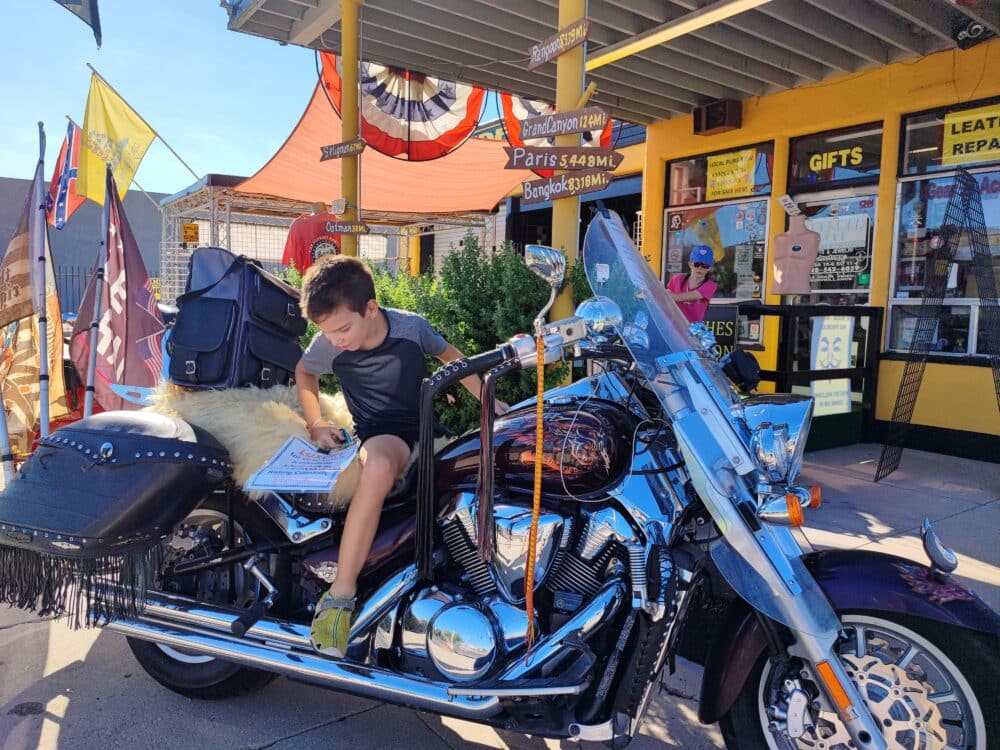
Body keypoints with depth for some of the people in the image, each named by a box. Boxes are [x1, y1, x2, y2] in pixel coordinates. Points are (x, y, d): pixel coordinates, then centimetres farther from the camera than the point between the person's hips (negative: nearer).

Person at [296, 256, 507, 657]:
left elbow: (449, 354, 8)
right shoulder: (327, 345, -10)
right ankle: (340, 593, -37)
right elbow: (303, 371, 14)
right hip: (381, 435, -3)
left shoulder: (411, 327, -12)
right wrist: (315, 422, 4)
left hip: (428, 426, 3)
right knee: (378, 466, -40)